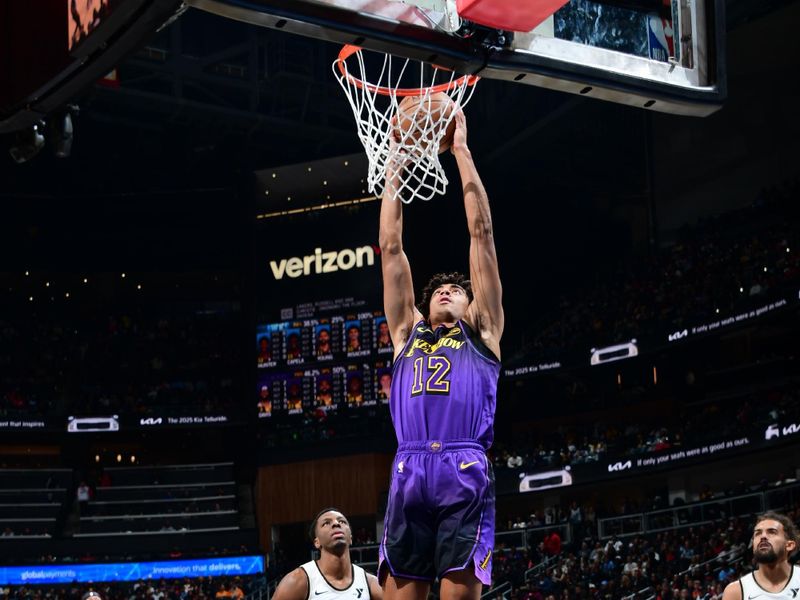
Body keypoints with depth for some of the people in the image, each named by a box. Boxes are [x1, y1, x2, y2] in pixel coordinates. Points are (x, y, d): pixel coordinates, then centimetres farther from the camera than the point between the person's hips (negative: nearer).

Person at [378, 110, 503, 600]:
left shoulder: (481, 331, 21)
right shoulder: (408, 333, 27)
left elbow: (481, 233, 20)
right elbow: (392, 248, 27)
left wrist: (461, 151, 22)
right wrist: (394, 167, 29)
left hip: (466, 475, -2)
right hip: (409, 475, 2)